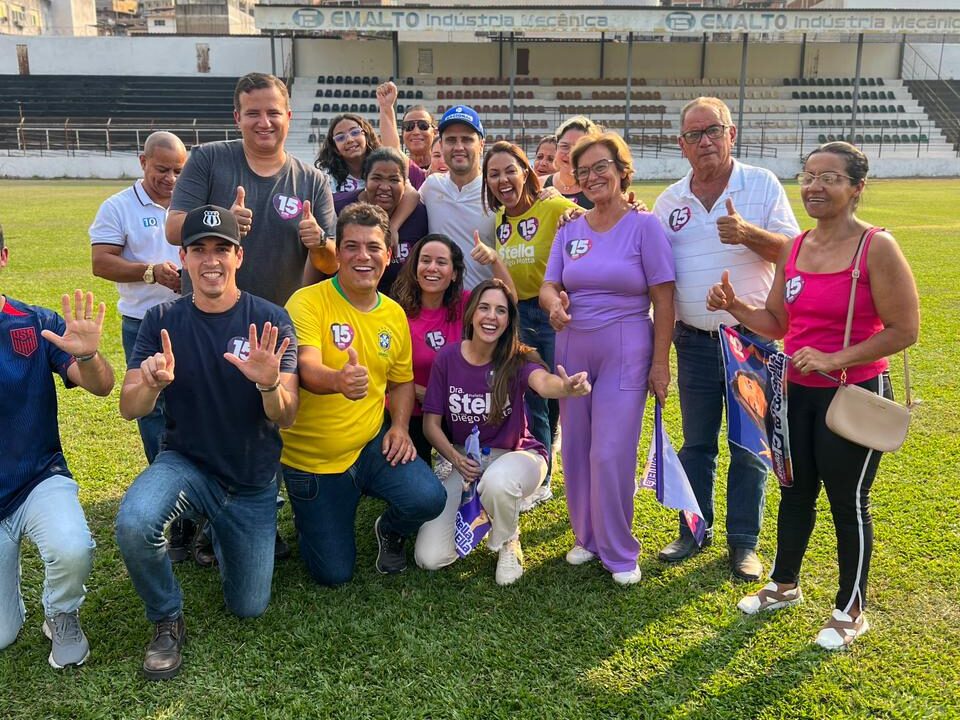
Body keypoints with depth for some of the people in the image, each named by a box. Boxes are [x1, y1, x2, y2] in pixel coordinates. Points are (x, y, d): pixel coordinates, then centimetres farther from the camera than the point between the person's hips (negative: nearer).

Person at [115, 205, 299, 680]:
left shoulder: (270, 321, -13)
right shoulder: (162, 320, -9)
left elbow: (285, 418, -17)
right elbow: (129, 409, -12)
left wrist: (269, 383, -41)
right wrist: (152, 382, -36)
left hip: (253, 483, 0)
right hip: (185, 463, 0)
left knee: (249, 608, 8)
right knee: (133, 523, -34)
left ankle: (221, 535, 39)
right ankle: (167, 620, -3)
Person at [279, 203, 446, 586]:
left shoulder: (394, 313, 1)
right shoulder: (308, 302, -16)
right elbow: (306, 370, -31)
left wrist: (400, 426, -4)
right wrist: (338, 381, -54)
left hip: (372, 445, 4)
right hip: (312, 459, -3)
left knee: (428, 498, -23)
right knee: (334, 574, 1)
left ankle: (390, 530, 13)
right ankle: (313, 520, 35)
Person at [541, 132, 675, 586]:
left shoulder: (644, 225, -5)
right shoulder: (569, 229, 7)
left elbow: (663, 300, -7)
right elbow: (548, 285, 6)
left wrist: (660, 363, -10)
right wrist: (554, 303, -19)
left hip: (626, 352, -4)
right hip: (572, 349, 5)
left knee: (611, 455, -6)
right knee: (575, 450, 9)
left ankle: (619, 552, 12)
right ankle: (587, 537, 28)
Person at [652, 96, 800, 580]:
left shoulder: (762, 185, -2)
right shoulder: (669, 201, 7)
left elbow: (793, 250, -7)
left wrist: (747, 233, -22)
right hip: (694, 341, 3)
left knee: (748, 446, 6)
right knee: (696, 444, 12)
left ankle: (744, 541, 20)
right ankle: (695, 530, 28)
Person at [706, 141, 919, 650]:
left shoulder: (876, 247, -15)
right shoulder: (794, 249, 4)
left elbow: (904, 330, -16)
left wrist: (834, 360, -22)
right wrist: (734, 306, -7)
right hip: (798, 392, 6)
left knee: (847, 502, 7)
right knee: (795, 491, 19)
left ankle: (850, 611, 27)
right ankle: (784, 585, 40)